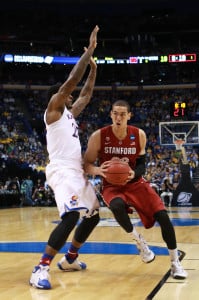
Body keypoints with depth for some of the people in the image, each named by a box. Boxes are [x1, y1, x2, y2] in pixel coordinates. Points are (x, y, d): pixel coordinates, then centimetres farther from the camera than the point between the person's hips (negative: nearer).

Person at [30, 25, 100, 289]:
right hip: (62, 171, -10)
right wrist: (89, 49, -9)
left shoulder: (70, 113, 22)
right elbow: (72, 80, -12)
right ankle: (41, 269, -23)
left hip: (77, 172, 10)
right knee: (72, 216, -27)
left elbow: (86, 94, 33)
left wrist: (93, 68, 27)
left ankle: (69, 259, 29)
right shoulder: (53, 109, -2)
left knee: (93, 215, 17)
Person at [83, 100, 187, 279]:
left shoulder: (139, 135, -8)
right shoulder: (98, 136, -14)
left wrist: (134, 174, -20)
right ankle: (138, 241, -10)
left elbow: (141, 165, 3)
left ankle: (175, 262, 4)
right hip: (112, 185, -2)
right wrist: (98, 170, -29)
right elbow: (87, 165, -7)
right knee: (117, 206, -37)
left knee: (162, 215, -12)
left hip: (136, 183, 2)